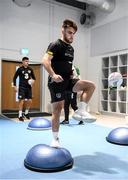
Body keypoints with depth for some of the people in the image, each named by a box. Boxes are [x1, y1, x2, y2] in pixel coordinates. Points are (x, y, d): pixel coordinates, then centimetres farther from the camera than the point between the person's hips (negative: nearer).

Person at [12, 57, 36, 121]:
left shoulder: (30, 69, 7)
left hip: (29, 87, 4)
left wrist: (33, 80, -4)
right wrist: (15, 86, -6)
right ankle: (20, 115, 5)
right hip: (22, 87, -4)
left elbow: (33, 77, 18)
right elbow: (14, 78, -1)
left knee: (30, 101, 4)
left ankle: (26, 113, 26)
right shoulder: (20, 69, -4)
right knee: (21, 100, -4)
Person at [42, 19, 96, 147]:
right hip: (57, 81, -7)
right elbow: (45, 60, -21)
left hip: (68, 80, 7)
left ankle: (80, 112, -7)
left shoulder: (71, 48, 17)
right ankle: (55, 139, 10)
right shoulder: (55, 45, -7)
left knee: (91, 85, -9)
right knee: (57, 109, -3)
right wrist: (53, 74, -34)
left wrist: (71, 72, 15)